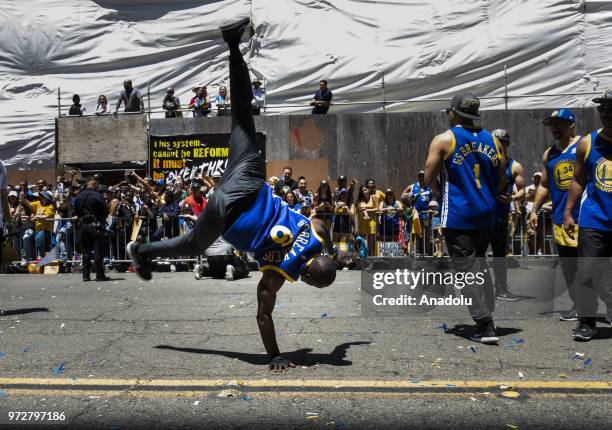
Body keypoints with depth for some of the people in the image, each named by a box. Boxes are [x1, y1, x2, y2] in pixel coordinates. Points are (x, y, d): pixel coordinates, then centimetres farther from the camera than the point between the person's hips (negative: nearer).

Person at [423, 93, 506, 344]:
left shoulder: (443, 140, -5)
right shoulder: (492, 140, 9)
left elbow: (429, 179, -4)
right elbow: (501, 181, 12)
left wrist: (438, 195, 15)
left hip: (457, 216, -5)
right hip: (486, 215, 6)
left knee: (467, 269, -2)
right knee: (479, 264, 21)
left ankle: (485, 326, -5)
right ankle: (487, 313, 23)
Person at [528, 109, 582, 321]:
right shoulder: (548, 154, 15)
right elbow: (544, 185, 19)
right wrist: (534, 210, 11)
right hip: (560, 218, 5)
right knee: (568, 264, 8)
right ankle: (577, 305, 19)